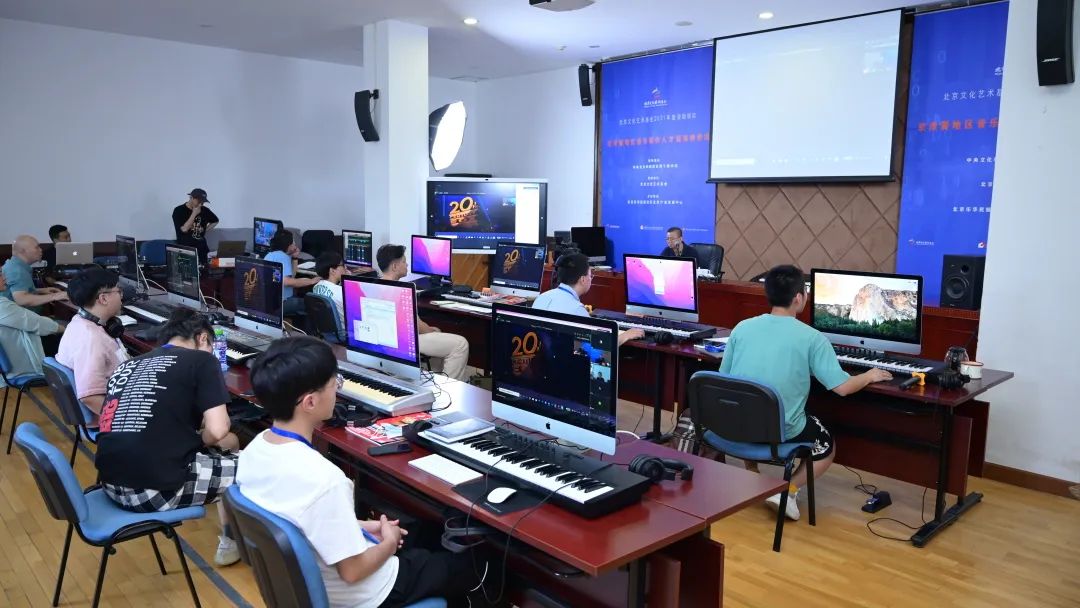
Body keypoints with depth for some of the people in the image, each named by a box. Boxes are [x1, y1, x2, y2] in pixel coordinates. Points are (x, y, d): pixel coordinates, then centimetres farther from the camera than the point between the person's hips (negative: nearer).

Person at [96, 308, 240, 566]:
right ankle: (232, 542, 34)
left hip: (112, 484, 8)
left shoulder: (128, 365, 17)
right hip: (155, 489, -8)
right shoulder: (202, 360, -3)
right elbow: (217, 431, -11)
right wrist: (201, 440, 11)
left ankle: (231, 537, 36)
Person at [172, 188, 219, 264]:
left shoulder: (204, 210, 9)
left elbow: (215, 221, 28)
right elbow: (184, 229, -13)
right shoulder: (179, 210, -2)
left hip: (201, 249, 4)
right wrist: (194, 214, -11)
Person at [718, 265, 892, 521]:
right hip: (780, 430, -3)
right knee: (827, 447, 27)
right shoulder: (811, 337, -10)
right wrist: (869, 376, 13)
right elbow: (842, 387, -8)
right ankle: (787, 490, 6)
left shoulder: (742, 328, -1)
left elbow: (723, 378, 7)